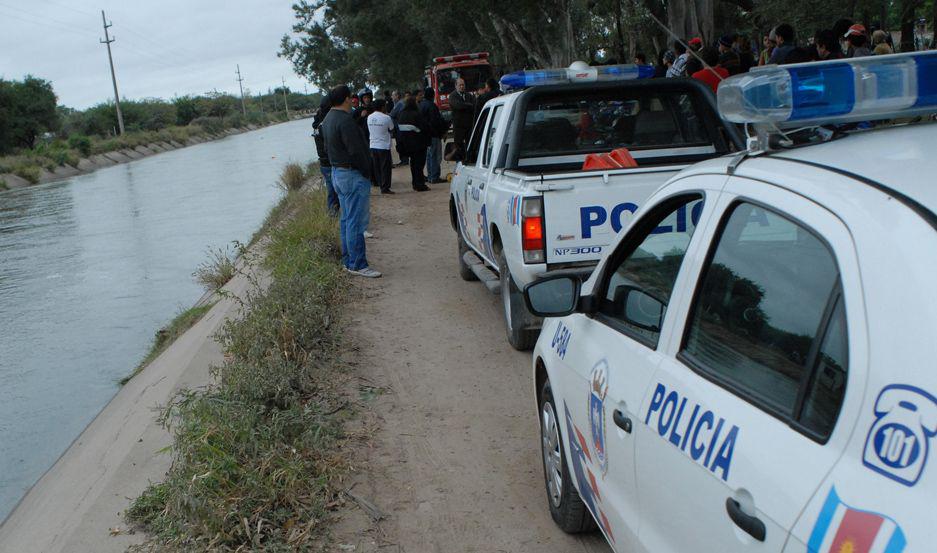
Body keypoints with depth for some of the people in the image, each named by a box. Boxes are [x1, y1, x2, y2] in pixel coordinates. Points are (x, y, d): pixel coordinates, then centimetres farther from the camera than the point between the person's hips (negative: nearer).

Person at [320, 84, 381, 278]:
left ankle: (348, 261, 23)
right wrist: (366, 172, -11)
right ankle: (357, 265, -4)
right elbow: (356, 151, -22)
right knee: (356, 221, -7)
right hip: (353, 175, -10)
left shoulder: (328, 120, 12)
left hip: (337, 173, 11)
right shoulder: (345, 120, -20)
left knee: (346, 219, 16)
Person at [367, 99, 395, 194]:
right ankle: (385, 188, 1)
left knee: (376, 168, 11)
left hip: (373, 146, 6)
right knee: (385, 168, 1)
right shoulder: (386, 118, -13)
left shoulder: (369, 117, 3)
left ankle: (381, 184, 17)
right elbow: (392, 129, -1)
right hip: (384, 146, -5)